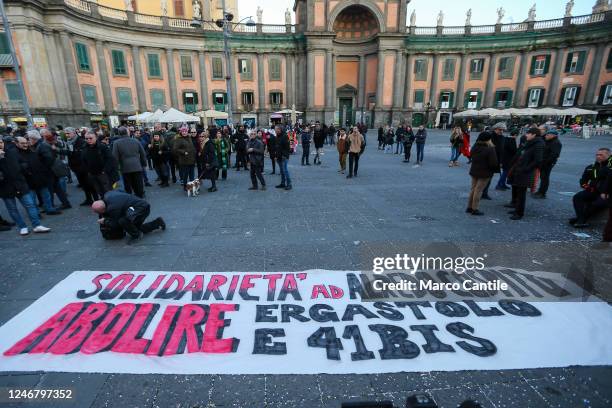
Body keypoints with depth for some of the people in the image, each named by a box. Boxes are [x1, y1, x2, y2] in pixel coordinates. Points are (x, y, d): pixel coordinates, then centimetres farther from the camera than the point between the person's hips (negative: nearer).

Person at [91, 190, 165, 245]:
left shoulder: (113, 208, -26)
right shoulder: (107, 195, -2)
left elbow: (115, 224, -13)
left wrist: (105, 221, 3)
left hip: (142, 208, -11)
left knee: (123, 221, -30)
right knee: (138, 228, 22)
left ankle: (136, 235, -6)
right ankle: (158, 222, 27)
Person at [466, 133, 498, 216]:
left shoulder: (475, 147, 2)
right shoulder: (490, 149, -19)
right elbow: (494, 163, -19)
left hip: (474, 171, 7)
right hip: (484, 173, -7)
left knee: (473, 189, 15)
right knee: (478, 190, -1)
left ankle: (469, 207, 21)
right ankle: (474, 209, 5)